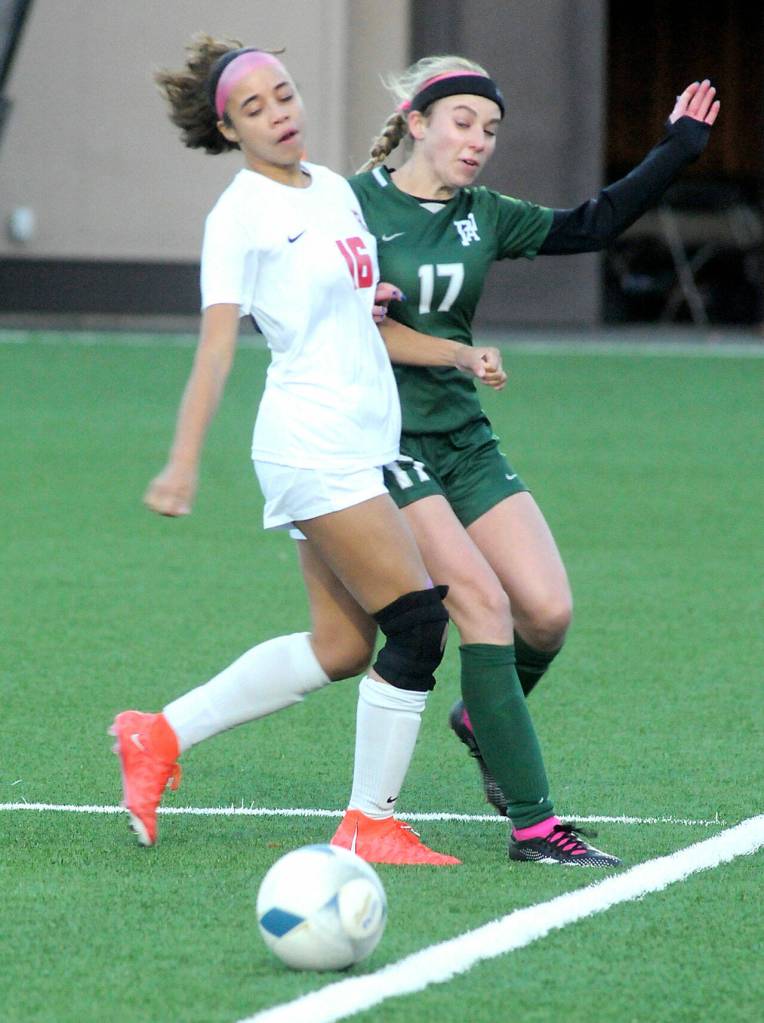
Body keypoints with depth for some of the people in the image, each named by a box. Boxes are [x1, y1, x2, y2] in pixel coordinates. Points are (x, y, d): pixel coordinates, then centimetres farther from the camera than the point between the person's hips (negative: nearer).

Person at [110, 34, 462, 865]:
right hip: (312, 444, -8)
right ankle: (370, 823, -3)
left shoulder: (335, 189, 14)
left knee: (340, 651, 7)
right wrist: (184, 462, -22)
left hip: (367, 440, 8)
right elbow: (216, 344, -14)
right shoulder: (240, 215, -8)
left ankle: (160, 735, 17)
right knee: (418, 621, -12)